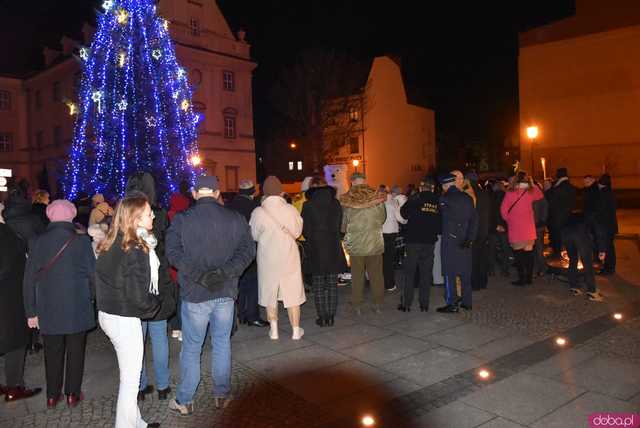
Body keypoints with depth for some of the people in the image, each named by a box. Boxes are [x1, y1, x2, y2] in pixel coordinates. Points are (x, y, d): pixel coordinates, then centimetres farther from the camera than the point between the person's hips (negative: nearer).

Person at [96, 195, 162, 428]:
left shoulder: (111, 244, 3)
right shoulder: (135, 251, -22)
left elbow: (106, 281, 11)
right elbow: (138, 297, -22)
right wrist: (156, 304, -3)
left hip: (107, 313, 8)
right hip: (124, 320, -8)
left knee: (129, 376, 21)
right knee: (130, 380, 6)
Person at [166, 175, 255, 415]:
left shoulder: (181, 220, -5)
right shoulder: (235, 218, 0)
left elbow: (173, 253, -13)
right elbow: (248, 250, -6)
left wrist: (199, 275, -16)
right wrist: (225, 272, -13)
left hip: (194, 294, -2)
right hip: (226, 291, 2)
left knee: (191, 349, 9)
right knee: (222, 344, 15)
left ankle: (184, 401, 21)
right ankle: (222, 395, 25)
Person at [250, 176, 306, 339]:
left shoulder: (258, 212, -14)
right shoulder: (291, 210, -14)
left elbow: (255, 236, -1)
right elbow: (297, 231, 0)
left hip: (268, 258, 0)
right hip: (289, 257, 0)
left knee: (270, 294, 15)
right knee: (292, 294, 11)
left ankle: (273, 330, 23)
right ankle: (296, 330, 19)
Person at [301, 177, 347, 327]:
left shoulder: (308, 206, -9)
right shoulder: (336, 204, 0)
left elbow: (304, 229, -4)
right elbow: (340, 226, 5)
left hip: (315, 249, -2)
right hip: (334, 248, 3)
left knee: (318, 286, 7)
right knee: (332, 284, 10)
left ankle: (323, 317, 8)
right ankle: (331, 317, 14)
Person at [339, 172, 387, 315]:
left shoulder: (346, 201, -10)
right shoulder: (377, 198, -8)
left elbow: (342, 225, -1)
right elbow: (383, 218, 7)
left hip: (355, 244, -1)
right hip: (375, 243, 1)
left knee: (357, 276, 10)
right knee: (376, 274, 13)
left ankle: (357, 306, 16)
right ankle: (378, 304, 21)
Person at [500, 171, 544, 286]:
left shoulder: (510, 193, -8)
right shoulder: (530, 192, -1)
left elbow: (503, 210, -9)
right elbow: (540, 195, 21)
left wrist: (508, 219, 7)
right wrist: (533, 184, 20)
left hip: (515, 228, -2)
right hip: (528, 228, 2)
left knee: (518, 253, 4)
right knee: (528, 251, 9)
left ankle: (522, 279, 6)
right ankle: (529, 278, 15)